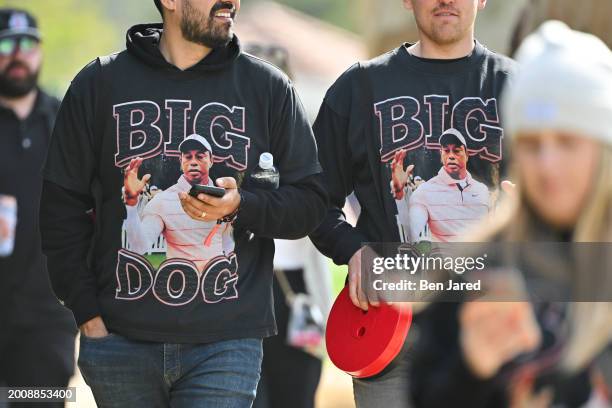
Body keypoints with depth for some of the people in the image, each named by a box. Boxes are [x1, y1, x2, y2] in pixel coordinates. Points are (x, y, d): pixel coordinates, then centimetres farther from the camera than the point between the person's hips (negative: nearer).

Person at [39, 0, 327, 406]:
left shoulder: (268, 87, 6)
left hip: (227, 343, -1)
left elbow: (310, 200, 7)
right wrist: (88, 314, 0)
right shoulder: (100, 83, 5)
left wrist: (242, 206, -13)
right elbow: (63, 207, 7)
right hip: (121, 340, 1)